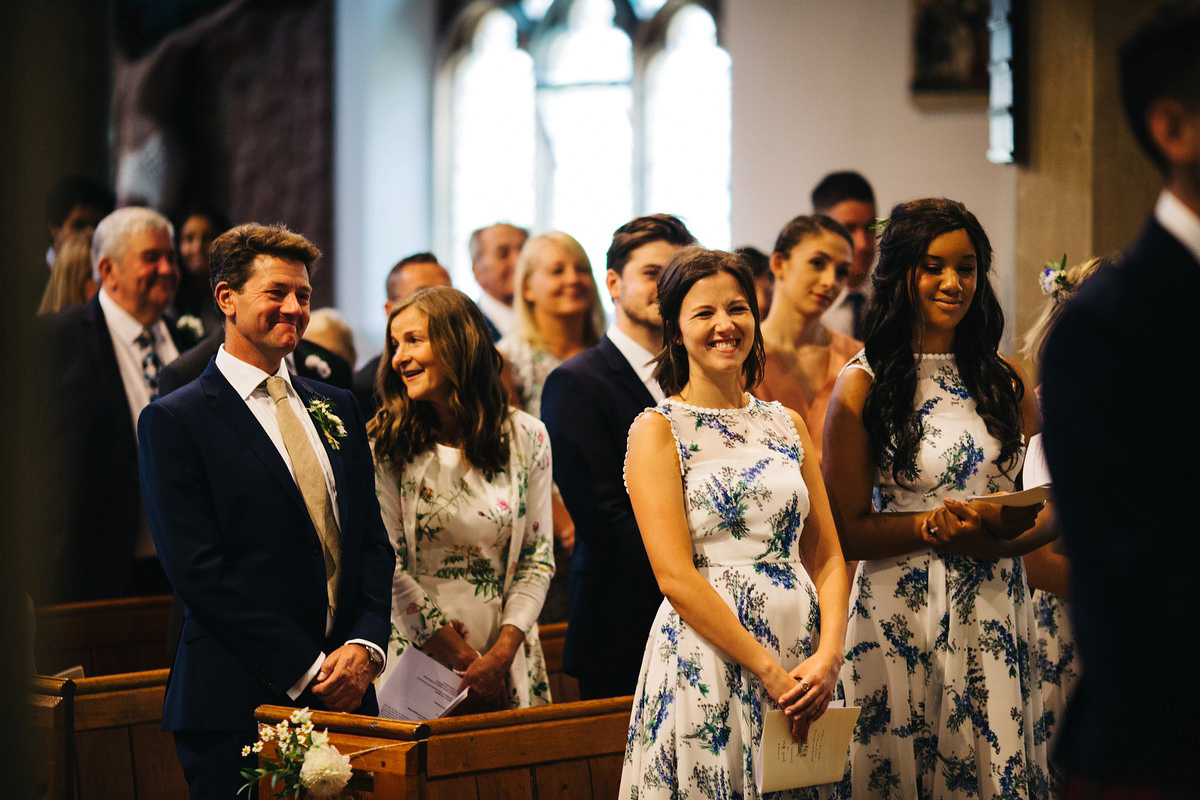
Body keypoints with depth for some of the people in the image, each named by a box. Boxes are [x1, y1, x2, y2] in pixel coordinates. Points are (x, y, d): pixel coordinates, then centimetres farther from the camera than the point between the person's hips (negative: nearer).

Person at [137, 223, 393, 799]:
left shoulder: (337, 409, 15)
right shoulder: (173, 422, -4)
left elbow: (374, 541, 13)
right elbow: (199, 572, -12)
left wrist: (365, 648, -4)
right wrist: (308, 669, -14)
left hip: (347, 695, 5)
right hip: (238, 707, -5)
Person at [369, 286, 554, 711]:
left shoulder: (526, 436, 3)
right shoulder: (385, 443, -3)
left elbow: (538, 557, 3)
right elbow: (389, 565, -6)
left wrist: (499, 656, -10)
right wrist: (464, 661, -11)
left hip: (506, 665, 2)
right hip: (418, 659, -2)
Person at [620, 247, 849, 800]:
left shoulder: (786, 424, 12)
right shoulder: (656, 431, -3)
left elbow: (827, 557, 9)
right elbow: (676, 576, -12)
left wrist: (828, 656, -8)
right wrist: (769, 670, -16)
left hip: (802, 665, 5)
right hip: (706, 660, -5)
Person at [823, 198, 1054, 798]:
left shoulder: (1005, 380, 9)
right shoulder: (863, 387, -3)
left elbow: (1046, 507, 10)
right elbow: (848, 530, -4)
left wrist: (998, 540, -11)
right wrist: (941, 525, -16)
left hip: (995, 613, 3)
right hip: (900, 615, -3)